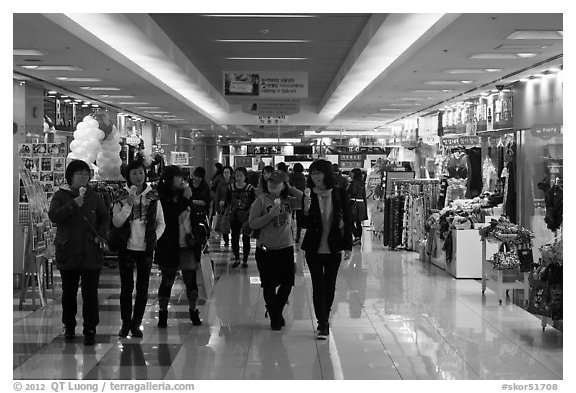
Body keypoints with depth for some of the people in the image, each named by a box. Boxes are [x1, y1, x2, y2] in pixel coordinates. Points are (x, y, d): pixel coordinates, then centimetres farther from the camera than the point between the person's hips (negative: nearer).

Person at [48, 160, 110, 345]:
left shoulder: (94, 197, 8)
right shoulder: (61, 196, 3)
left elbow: (105, 217, 13)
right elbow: (53, 216, -12)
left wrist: (101, 235, -3)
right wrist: (73, 204, -20)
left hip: (91, 254, 0)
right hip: (68, 253, 0)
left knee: (90, 293, -5)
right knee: (68, 292, 11)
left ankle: (90, 330, 1)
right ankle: (69, 326, 25)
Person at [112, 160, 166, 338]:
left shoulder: (153, 196, 4)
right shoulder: (122, 196, 1)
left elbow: (161, 222, 10)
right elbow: (116, 222, -8)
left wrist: (154, 238, -4)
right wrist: (129, 204, -18)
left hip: (146, 249, 1)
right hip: (127, 248, -1)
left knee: (142, 288, 3)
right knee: (126, 287, 4)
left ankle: (136, 323, 12)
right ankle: (125, 323, 14)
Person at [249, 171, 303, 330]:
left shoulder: (288, 200, 4)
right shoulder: (261, 200, -5)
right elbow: (252, 224, -11)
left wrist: (291, 189, -7)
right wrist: (270, 214, -20)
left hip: (286, 248, 3)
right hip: (265, 249, -3)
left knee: (287, 284, 8)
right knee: (269, 286, 6)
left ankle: (276, 311, 33)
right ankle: (275, 318, 24)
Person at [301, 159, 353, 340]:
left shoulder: (339, 194, -3)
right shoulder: (309, 195, -4)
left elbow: (347, 221, 2)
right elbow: (304, 225, -2)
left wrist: (348, 247, -1)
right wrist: (306, 210, -22)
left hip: (334, 248, 1)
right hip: (314, 248, -1)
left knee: (330, 286, 11)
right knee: (318, 286, -3)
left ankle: (324, 320, 28)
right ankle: (323, 325, 2)